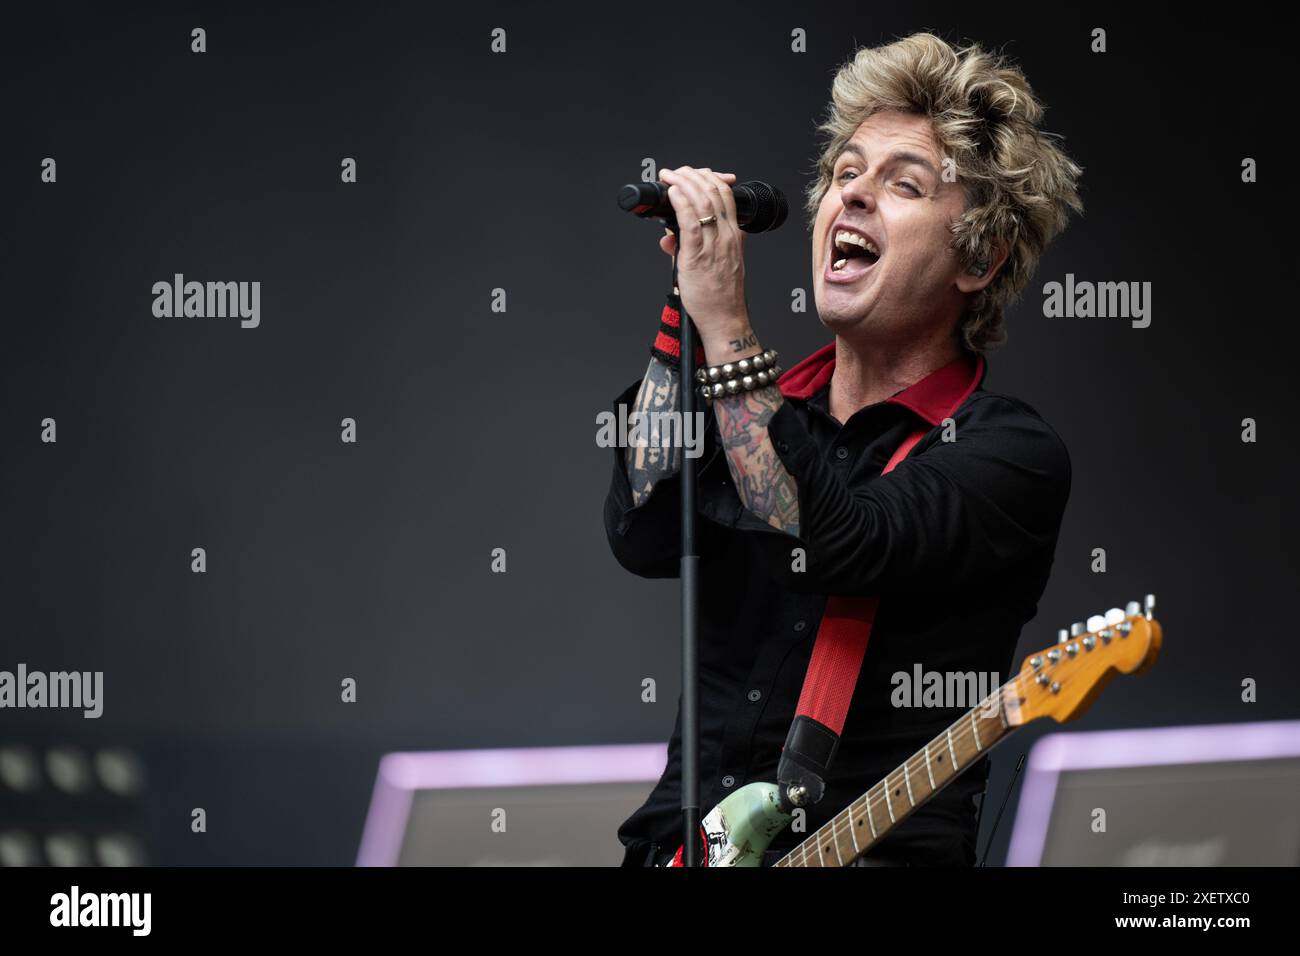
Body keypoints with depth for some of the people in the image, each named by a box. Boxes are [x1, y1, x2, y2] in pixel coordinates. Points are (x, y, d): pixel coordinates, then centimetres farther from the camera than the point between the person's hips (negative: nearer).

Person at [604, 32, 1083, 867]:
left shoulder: (1011, 454, -2)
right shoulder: (758, 414, 14)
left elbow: (834, 547, -18)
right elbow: (644, 532, -4)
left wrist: (724, 322, -14)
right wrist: (686, 308, -2)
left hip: (877, 849, -4)